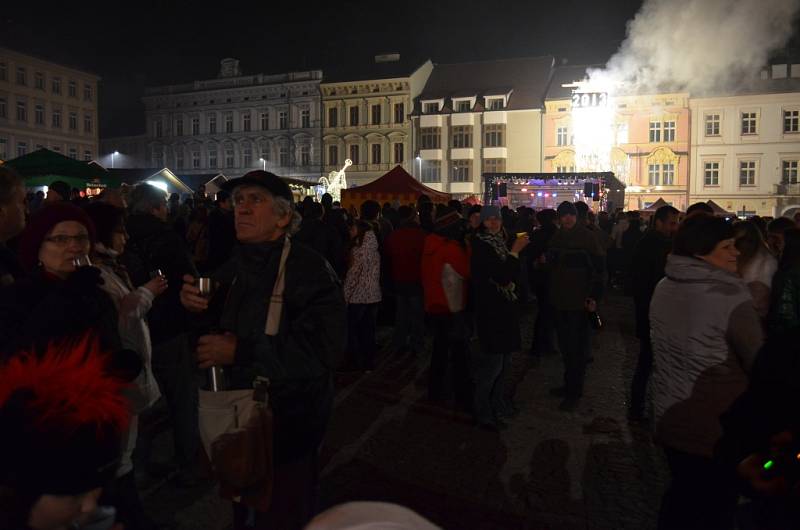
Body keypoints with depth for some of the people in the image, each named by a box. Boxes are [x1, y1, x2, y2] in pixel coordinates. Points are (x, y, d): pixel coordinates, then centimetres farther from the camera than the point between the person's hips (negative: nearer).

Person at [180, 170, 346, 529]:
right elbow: (219, 329, 15)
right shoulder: (233, 269, 4)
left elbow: (322, 346, -32)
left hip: (288, 422, -7)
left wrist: (239, 351, -30)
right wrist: (197, 308, -8)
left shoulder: (309, 268, -22)